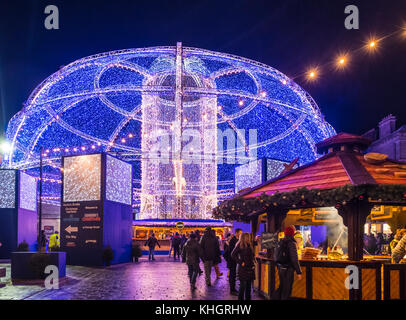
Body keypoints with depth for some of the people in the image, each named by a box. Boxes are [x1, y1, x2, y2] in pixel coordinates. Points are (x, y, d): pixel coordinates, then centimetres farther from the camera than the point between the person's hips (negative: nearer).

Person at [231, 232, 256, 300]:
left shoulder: (249, 245, 13)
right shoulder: (240, 245, -10)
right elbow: (233, 255, -16)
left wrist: (253, 261, 11)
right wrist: (240, 262, -16)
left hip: (250, 268, 7)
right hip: (243, 269, -7)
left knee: (249, 285, 10)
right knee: (243, 285, -4)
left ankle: (248, 298, 18)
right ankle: (240, 298, 5)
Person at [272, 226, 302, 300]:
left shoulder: (281, 242, 9)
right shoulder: (292, 243, -16)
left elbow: (276, 256, 16)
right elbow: (294, 259, -20)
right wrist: (299, 272, -17)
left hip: (281, 269, 8)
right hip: (288, 270, -8)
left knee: (281, 287, 18)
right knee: (286, 290, 1)